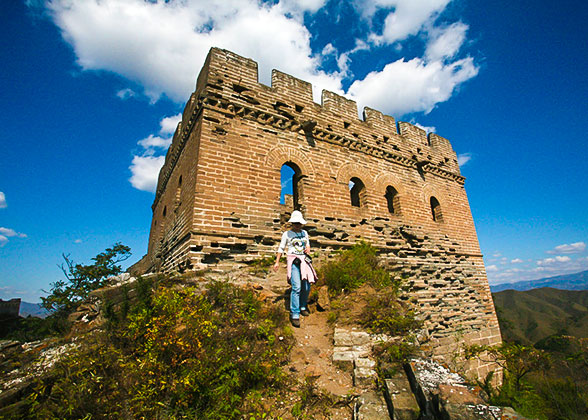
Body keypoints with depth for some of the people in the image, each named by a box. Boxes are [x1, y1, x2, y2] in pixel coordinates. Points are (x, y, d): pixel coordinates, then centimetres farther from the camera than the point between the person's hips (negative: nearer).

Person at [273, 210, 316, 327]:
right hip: (293, 261, -5)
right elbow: (281, 248, 7)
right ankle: (294, 315, -9)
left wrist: (308, 248, 5)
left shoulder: (304, 233, 16)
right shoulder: (287, 234, 4)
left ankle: (303, 307, 30)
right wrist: (277, 262, 1)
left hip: (304, 260, 5)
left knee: (307, 287, 6)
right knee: (296, 287, -16)